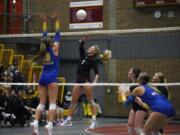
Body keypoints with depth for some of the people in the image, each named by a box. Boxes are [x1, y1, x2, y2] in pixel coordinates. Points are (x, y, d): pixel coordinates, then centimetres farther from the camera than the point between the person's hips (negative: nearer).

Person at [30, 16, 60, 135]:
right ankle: (49, 124, -23)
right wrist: (57, 21, 14)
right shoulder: (54, 49, 0)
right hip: (52, 78, -5)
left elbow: (44, 36, 23)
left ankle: (35, 122, -12)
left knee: (42, 103, 5)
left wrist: (45, 22, 31)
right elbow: (57, 35, 7)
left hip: (43, 78, 5)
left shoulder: (44, 50, 11)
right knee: (52, 103, -9)